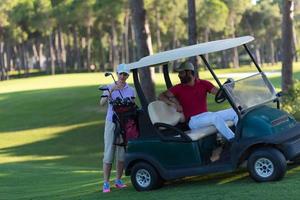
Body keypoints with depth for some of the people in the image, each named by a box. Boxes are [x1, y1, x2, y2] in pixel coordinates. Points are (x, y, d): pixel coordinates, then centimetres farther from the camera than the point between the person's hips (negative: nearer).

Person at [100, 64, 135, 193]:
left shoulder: (130, 90, 7)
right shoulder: (109, 88, 1)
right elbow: (102, 103, -13)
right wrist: (111, 91, -24)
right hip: (111, 123, -2)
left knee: (122, 153, 4)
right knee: (109, 152, -5)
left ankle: (118, 180, 16)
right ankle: (106, 183, -2)